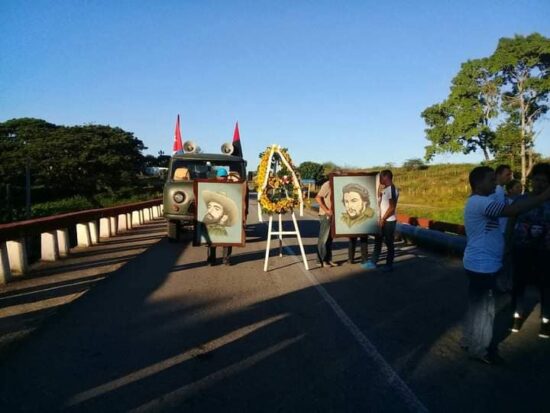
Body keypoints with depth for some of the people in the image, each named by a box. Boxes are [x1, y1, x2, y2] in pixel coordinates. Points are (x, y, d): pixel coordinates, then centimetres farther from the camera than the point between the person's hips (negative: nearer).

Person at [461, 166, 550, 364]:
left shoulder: (477, 202, 14)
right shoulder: (480, 202, -22)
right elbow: (514, 210, -32)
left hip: (479, 264, 11)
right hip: (483, 265, -11)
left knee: (476, 306, 20)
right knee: (484, 309, 2)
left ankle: (469, 341, 33)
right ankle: (480, 350, 16)